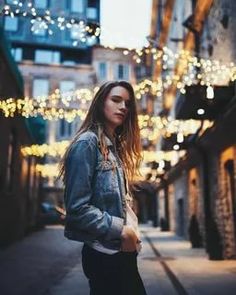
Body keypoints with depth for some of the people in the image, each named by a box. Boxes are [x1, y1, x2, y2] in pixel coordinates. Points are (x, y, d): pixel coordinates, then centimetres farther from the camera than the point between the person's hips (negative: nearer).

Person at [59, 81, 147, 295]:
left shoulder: (116, 147, 13)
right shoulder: (87, 142, -12)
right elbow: (77, 208, -20)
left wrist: (131, 231, 2)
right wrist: (121, 229, -17)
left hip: (123, 252, 8)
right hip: (104, 253, -8)